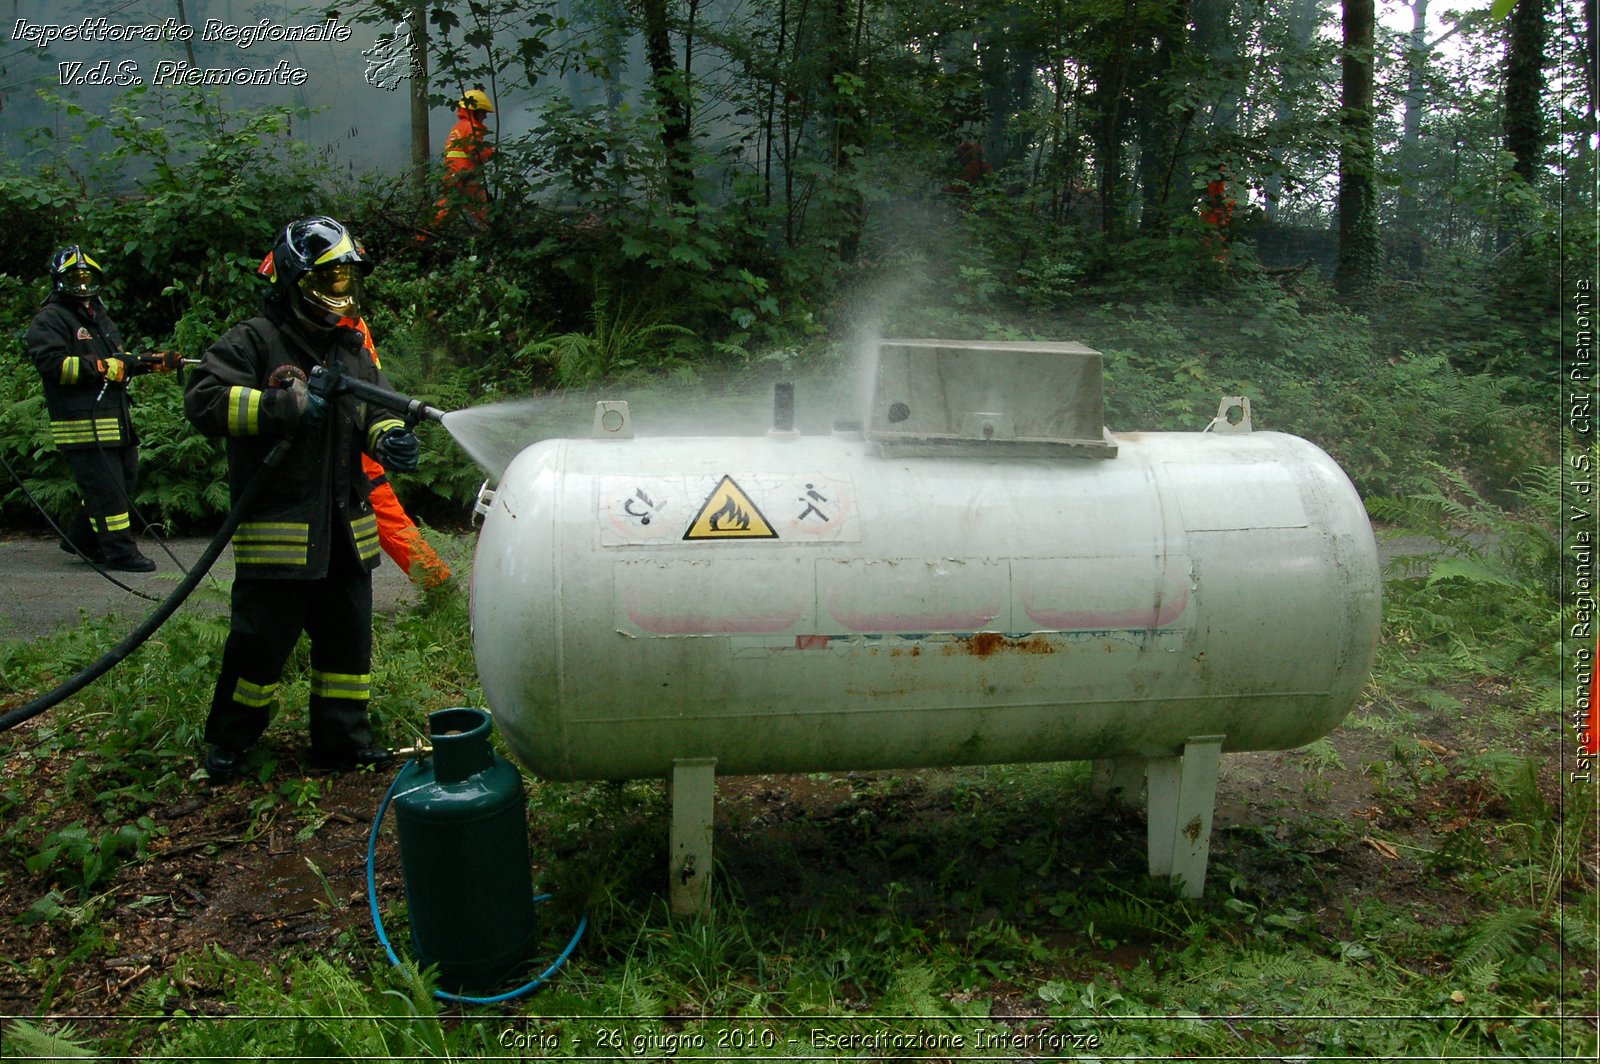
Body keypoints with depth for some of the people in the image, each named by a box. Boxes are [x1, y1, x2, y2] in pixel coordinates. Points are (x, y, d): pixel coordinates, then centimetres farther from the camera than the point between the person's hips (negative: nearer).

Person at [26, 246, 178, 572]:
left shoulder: (99, 316, 24)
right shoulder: (49, 320, -4)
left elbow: (119, 360, 30)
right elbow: (53, 364, -17)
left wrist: (153, 362, 14)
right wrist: (102, 367, -22)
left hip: (116, 421, 9)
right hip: (82, 424, -9)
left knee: (123, 481, 14)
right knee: (106, 488, -8)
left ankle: (80, 539, 27)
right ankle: (120, 552, -3)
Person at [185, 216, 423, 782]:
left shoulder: (353, 348, 15)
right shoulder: (254, 341, -6)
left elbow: (376, 410, 17)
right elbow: (204, 399, -17)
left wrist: (390, 439, -7)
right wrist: (290, 407, -24)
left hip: (344, 526, 7)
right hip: (277, 526, -6)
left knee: (348, 638, 12)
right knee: (261, 640, 2)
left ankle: (343, 737, 25)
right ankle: (228, 742, 22)